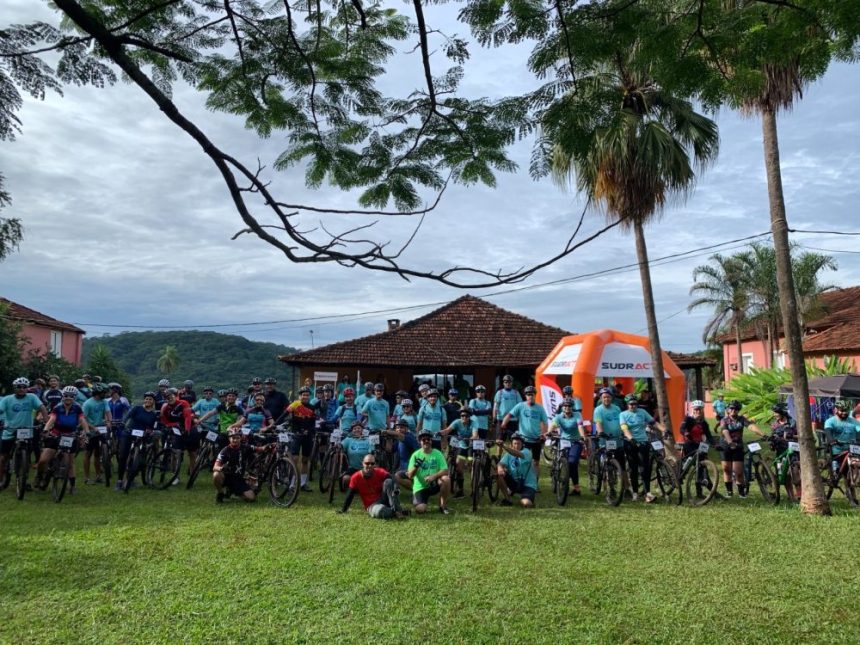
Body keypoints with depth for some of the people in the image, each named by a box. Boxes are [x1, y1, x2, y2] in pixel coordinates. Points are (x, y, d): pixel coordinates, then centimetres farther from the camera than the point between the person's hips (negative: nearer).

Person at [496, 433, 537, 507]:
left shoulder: (527, 452, -15)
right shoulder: (509, 454, 1)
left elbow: (518, 454, -38)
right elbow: (501, 463, -14)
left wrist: (503, 446, -55)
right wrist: (500, 468, -41)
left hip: (528, 485, -5)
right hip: (514, 482, 5)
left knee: (526, 504, -31)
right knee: (499, 473, -21)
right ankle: (507, 499, -5)